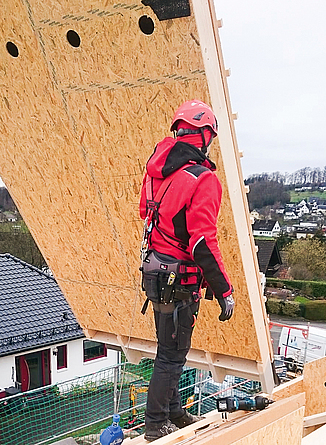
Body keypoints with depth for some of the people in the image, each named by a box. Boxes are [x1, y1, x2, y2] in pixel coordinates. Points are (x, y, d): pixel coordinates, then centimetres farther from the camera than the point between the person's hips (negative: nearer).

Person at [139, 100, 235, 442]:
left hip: (155, 270, 8)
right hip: (178, 280, -8)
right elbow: (203, 243, -25)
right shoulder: (203, 180, -20)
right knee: (172, 354, 8)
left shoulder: (157, 167, 3)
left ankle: (172, 411, 40)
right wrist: (224, 291, -18)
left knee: (170, 348, 22)